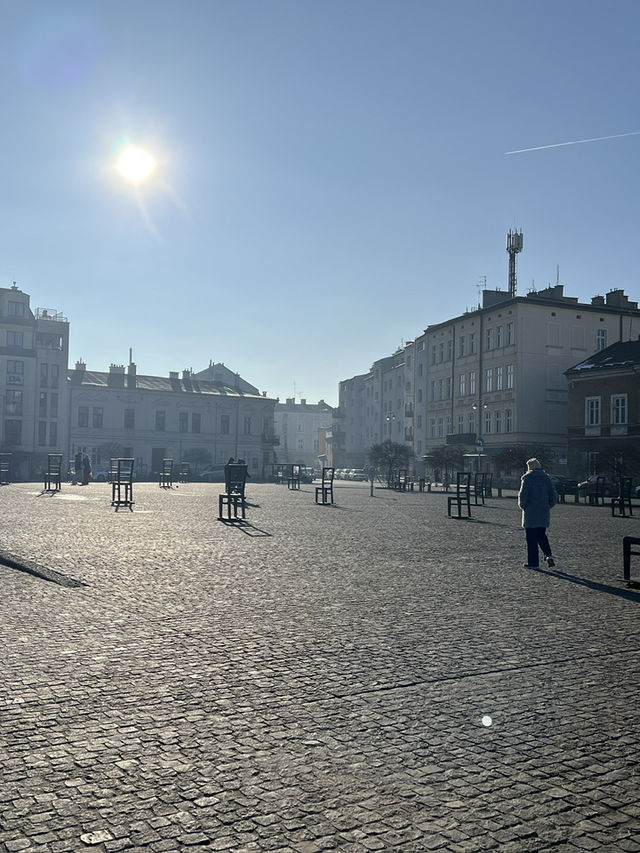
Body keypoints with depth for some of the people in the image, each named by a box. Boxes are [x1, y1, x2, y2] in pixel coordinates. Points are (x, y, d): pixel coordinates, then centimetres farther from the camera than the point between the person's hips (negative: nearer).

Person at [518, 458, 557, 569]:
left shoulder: (527, 478, -8)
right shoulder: (546, 478, 7)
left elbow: (523, 494, -15)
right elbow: (553, 496, 6)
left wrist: (522, 505, 1)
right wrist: (548, 506, 16)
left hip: (530, 513, -5)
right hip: (544, 514, 5)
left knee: (531, 538, 2)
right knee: (542, 536, 18)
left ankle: (533, 562, 4)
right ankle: (548, 556, 0)